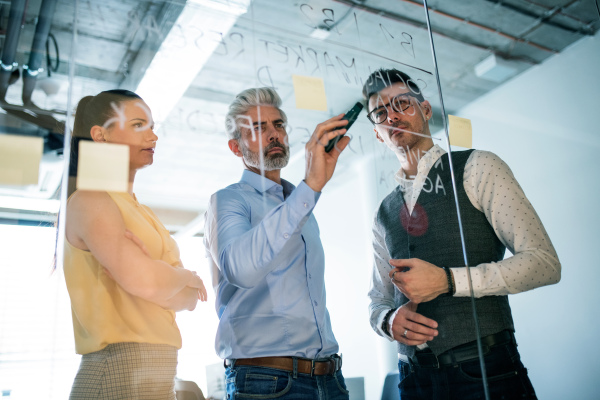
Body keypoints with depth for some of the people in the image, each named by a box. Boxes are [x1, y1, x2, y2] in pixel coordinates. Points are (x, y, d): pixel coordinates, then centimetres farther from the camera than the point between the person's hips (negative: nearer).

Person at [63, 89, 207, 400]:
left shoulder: (140, 211, 16)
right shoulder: (90, 200, -8)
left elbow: (189, 300, 6)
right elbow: (145, 281, -22)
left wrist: (154, 269, -13)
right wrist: (186, 276, -3)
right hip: (119, 374, -7)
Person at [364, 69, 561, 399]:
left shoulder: (476, 168, -1)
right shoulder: (384, 214, 12)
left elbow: (544, 262, -9)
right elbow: (377, 300, 17)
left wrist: (448, 280, -18)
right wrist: (389, 320, -7)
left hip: (486, 371, -4)